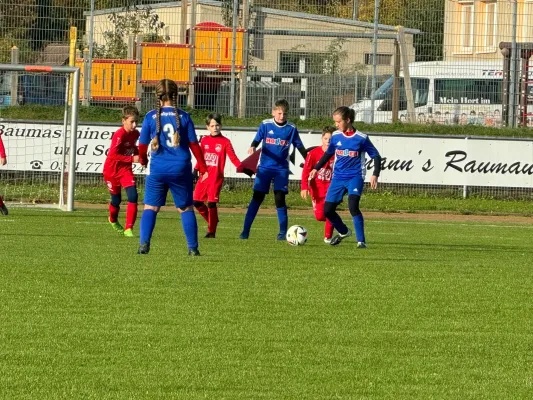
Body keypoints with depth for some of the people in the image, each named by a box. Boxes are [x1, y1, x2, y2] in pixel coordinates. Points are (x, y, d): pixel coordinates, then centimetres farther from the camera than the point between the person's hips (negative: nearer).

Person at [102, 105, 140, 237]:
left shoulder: (135, 134, -3)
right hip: (112, 170, -5)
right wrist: (132, 159, -32)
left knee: (133, 196, -15)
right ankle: (113, 220, 45)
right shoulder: (119, 135, -25)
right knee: (116, 200, 11)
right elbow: (113, 154, -31)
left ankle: (128, 228, -12)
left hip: (125, 168, 5)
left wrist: (140, 156, 2)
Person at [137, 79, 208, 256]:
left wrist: (142, 159, 27)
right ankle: (193, 248, 8)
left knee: (150, 208, 7)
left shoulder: (151, 117, -2)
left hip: (157, 169, 0)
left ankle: (144, 244, -7)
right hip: (181, 168, 0)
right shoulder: (183, 117, -1)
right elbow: (194, 145, 2)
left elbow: (143, 144, 5)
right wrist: (203, 168, 12)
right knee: (186, 209, 11)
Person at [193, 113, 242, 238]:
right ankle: (211, 221, 24)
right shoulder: (204, 140, 10)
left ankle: (211, 231, -1)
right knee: (196, 201, 4)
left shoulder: (225, 142, -3)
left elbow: (233, 158, -8)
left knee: (211, 203, -9)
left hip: (216, 177, -5)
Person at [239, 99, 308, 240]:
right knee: (257, 198, -1)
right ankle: (245, 231, 3)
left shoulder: (291, 129, 1)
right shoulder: (265, 125, -2)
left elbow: (300, 147, 8)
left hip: (282, 169, 0)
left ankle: (283, 232, 4)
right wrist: (253, 147, -29)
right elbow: (257, 140, -6)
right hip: (264, 167, 0)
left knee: (280, 199, -6)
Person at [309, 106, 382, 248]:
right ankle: (343, 232, 29)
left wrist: (375, 175, -14)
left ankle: (361, 241, -17)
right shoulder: (336, 136, 2)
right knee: (327, 210, 1)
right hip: (338, 177, 5)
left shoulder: (361, 138, -9)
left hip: (355, 177, -5)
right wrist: (316, 168, 13)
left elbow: (376, 156, -3)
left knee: (353, 206, -26)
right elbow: (328, 154, 19)